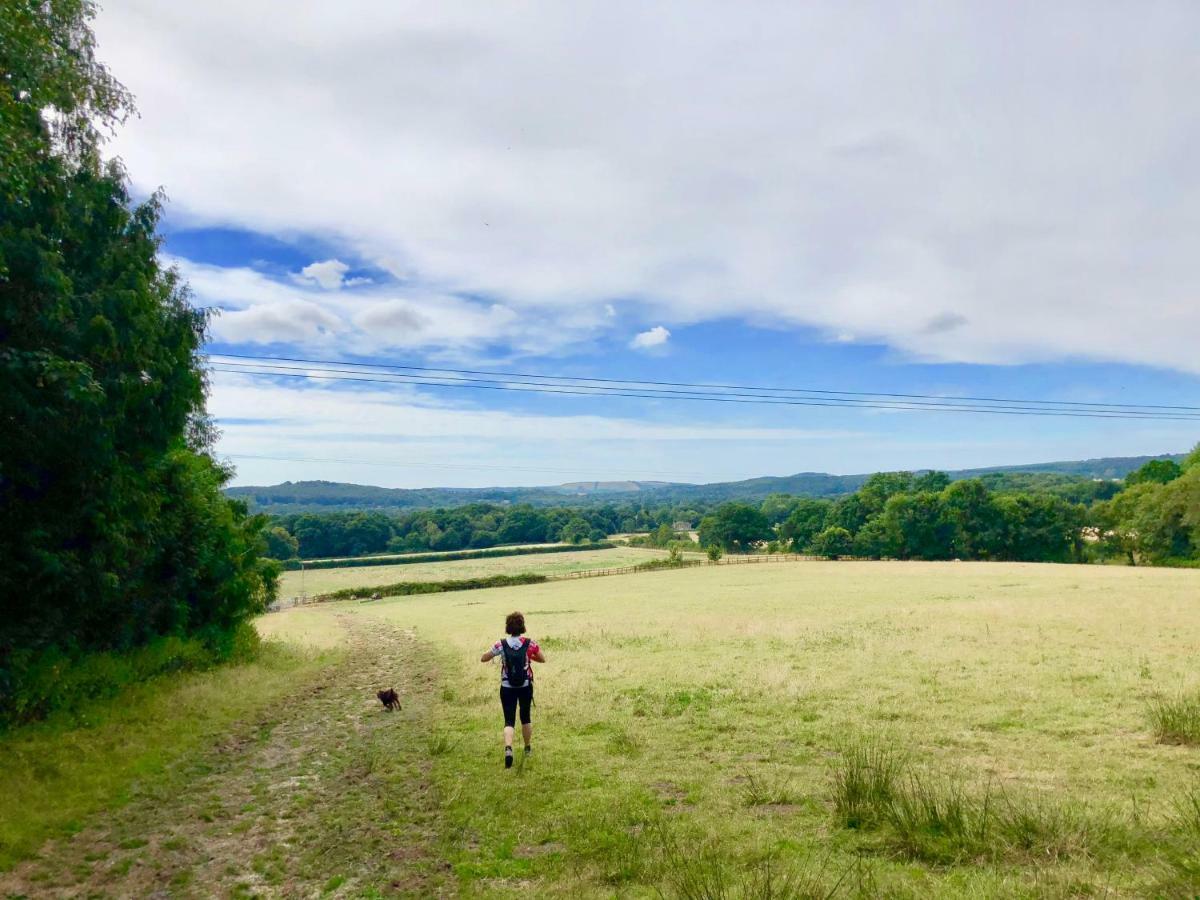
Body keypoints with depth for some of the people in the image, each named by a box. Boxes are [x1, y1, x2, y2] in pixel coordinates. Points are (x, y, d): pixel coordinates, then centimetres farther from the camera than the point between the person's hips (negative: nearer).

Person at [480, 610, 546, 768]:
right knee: (525, 717, 21)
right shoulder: (530, 644, -10)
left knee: (509, 721, 3)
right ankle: (527, 748, 36)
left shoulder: (501, 644, -11)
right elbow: (543, 659, 4)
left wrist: (497, 653, 12)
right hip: (525, 687, 1)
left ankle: (508, 748, -22)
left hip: (507, 688, -1)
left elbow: (483, 659, -3)